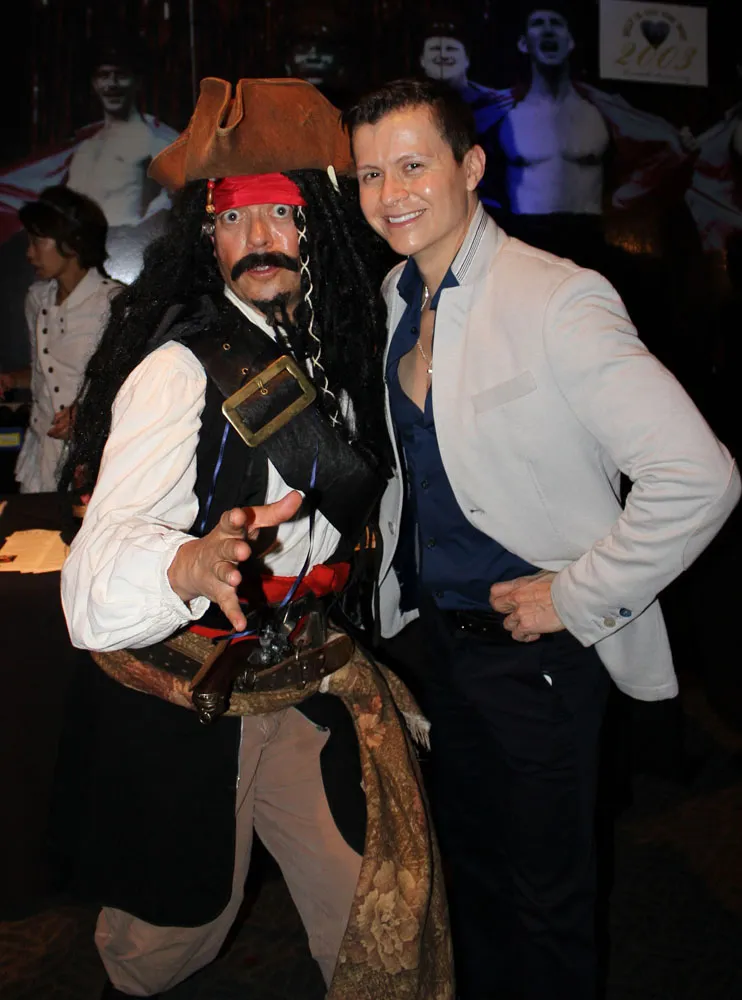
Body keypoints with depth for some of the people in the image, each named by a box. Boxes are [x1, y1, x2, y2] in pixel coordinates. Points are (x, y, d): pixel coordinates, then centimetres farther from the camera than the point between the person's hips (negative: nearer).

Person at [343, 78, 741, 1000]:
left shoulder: (557, 300, -21)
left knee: (546, 892, 12)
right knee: (468, 862, 25)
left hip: (536, 646, -7)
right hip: (440, 631, 7)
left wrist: (578, 598, -19)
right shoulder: (400, 296, 3)